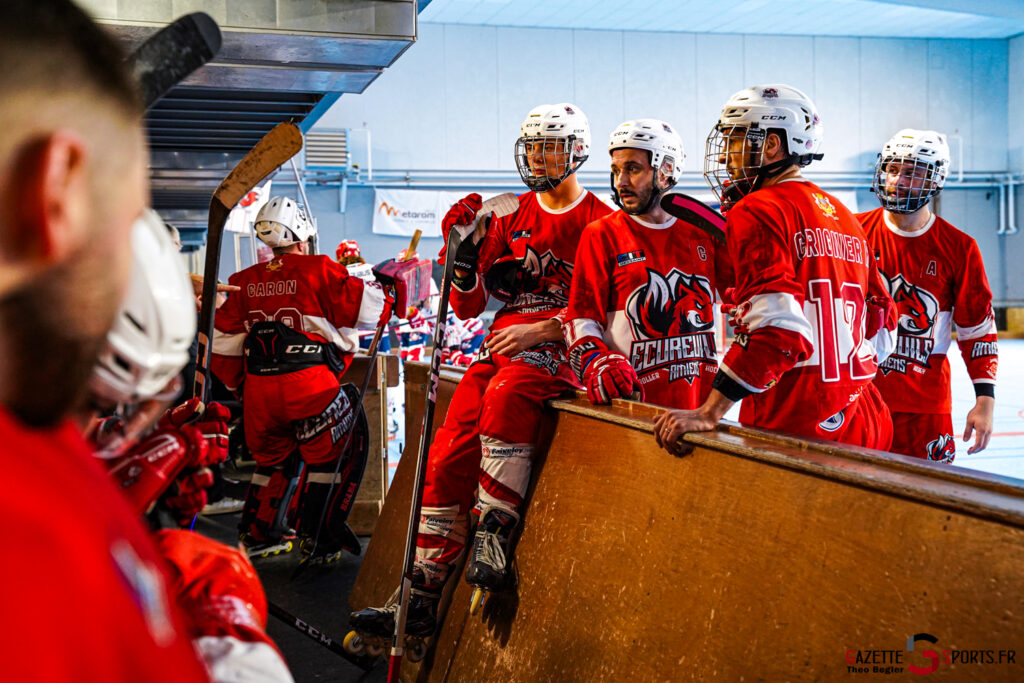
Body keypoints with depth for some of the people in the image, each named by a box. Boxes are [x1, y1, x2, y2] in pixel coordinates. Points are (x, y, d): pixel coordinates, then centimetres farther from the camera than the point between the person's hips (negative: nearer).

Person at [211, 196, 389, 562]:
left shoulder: (245, 281, 14)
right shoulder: (319, 271, -2)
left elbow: (223, 345, 15)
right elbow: (374, 307, -1)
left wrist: (239, 386, 27)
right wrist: (389, 285, 20)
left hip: (259, 389, 6)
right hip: (310, 384, -5)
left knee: (273, 456, 25)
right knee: (329, 456, 11)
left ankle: (258, 533, 31)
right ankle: (318, 538, 11)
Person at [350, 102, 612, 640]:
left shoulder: (598, 221, 3)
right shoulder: (509, 217, 17)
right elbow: (467, 305, 15)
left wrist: (539, 330, -16)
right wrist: (461, 248, -1)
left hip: (560, 350, -4)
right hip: (502, 344, 5)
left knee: (506, 392, -38)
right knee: (449, 454, -11)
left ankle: (494, 531, -29)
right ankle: (422, 594, -5)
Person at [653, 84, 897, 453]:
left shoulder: (758, 212, -7)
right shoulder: (845, 217, 18)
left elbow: (777, 329, -20)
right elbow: (882, 328, 20)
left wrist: (708, 414, -18)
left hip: (794, 432, -8)